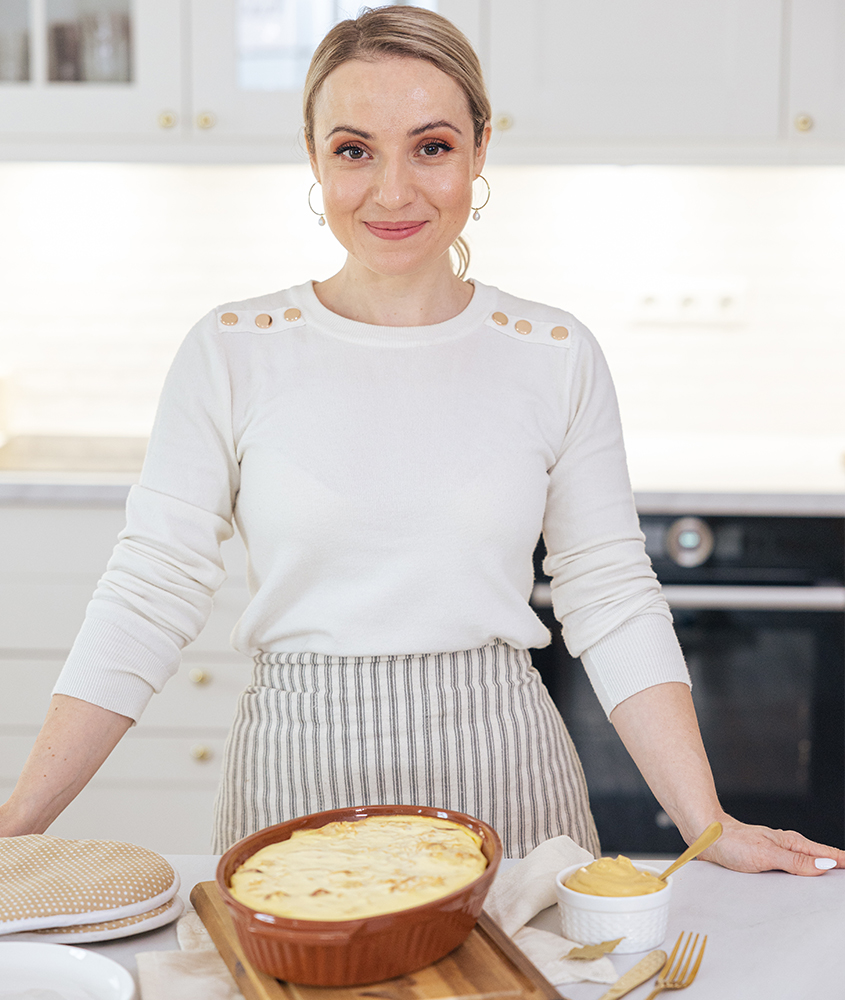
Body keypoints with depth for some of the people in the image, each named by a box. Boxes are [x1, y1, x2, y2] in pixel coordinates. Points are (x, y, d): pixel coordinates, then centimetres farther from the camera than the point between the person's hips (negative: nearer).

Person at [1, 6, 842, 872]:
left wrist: (709, 825, -5)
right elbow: (146, 598, -4)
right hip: (297, 778, 0)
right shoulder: (231, 353, -4)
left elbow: (612, 603, 1)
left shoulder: (555, 357, -1)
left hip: (498, 769, 1)